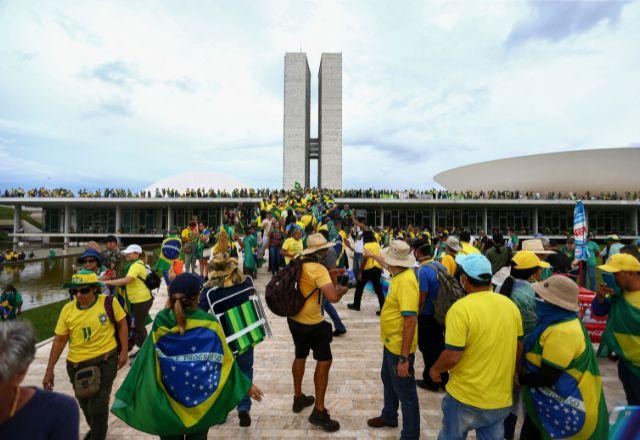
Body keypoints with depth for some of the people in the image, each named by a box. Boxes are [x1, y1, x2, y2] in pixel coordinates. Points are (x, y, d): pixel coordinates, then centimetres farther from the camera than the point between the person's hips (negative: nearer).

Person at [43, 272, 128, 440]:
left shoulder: (109, 302, -14)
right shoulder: (67, 309, -6)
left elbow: (122, 325, -3)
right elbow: (59, 340, 2)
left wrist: (123, 351, -6)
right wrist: (49, 370, 3)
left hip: (106, 360, -4)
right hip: (77, 364, 4)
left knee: (98, 404, -5)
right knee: (85, 403, 22)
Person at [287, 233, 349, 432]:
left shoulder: (298, 264, 0)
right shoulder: (318, 269, -23)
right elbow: (333, 297, -34)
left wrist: (331, 273, 18)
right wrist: (342, 290, -13)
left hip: (294, 318, 8)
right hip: (312, 323, -8)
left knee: (300, 356, 24)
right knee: (324, 361, 4)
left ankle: (298, 398, 41)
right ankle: (319, 412, 11)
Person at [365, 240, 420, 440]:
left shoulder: (406, 281, -29)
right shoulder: (398, 276, -2)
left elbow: (411, 320, -32)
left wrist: (404, 358, -30)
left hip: (400, 348, -10)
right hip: (390, 343, 10)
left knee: (405, 392, 9)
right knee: (388, 380, 28)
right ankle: (389, 416, 51)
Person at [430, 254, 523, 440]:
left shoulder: (461, 308, -24)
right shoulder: (510, 305, -4)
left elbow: (452, 356, -24)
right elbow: (518, 348, 7)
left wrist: (435, 370, -4)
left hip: (465, 398, -5)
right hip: (501, 398, 5)